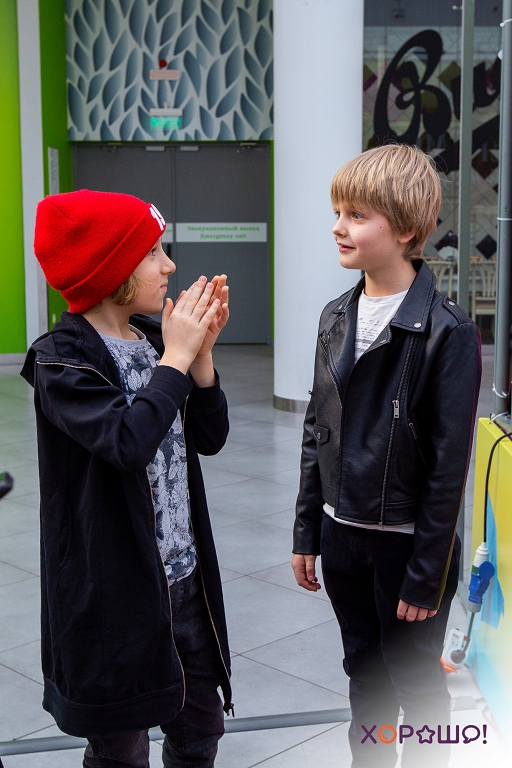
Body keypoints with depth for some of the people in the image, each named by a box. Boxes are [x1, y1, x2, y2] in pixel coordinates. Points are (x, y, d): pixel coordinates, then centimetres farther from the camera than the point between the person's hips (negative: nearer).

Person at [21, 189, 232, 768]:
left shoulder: (152, 337, 6)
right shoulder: (61, 360, -15)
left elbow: (210, 438, 6)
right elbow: (129, 442, -31)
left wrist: (200, 351, -7)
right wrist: (176, 358, -20)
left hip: (184, 574, 7)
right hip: (116, 587, -7)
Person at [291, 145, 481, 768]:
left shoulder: (448, 332, -16)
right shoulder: (336, 318, 4)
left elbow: (449, 462, -16)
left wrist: (427, 574, -14)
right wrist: (307, 533, 10)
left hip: (406, 543, -6)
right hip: (343, 534, 6)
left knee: (417, 687, 11)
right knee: (364, 675, 21)